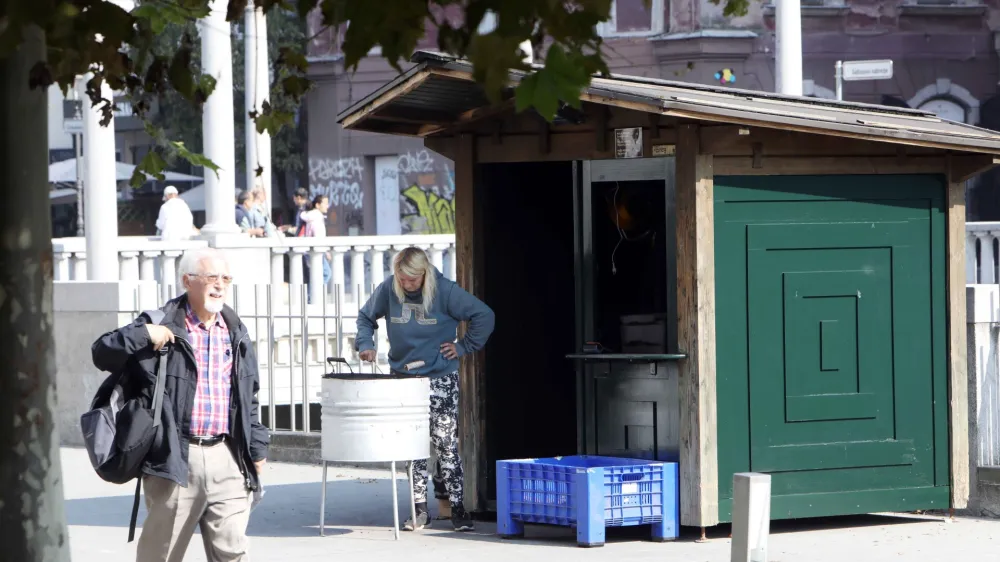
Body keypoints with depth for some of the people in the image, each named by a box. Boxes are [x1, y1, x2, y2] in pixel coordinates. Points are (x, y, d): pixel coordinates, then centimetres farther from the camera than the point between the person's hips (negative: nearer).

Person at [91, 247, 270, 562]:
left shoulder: (236, 334, 15)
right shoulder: (161, 326, -1)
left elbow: (249, 397, 21)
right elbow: (102, 354, -5)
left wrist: (257, 448, 17)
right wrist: (143, 335, -19)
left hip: (226, 458, 4)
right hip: (175, 458, -4)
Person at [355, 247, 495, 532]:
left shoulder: (445, 291, -13)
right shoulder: (388, 290, -4)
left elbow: (484, 316, -8)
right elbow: (365, 316, 13)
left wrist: (464, 347, -8)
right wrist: (366, 343, -4)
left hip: (440, 379, -3)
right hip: (403, 378, 3)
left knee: (445, 444, -6)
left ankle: (457, 507, 1)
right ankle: (419, 509, 10)